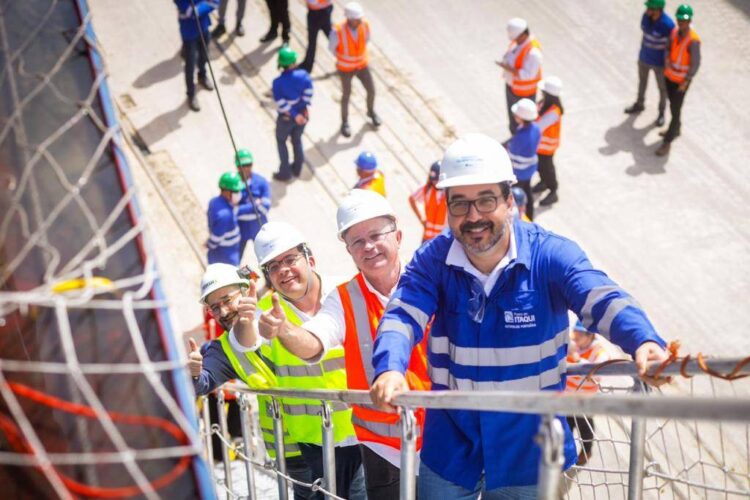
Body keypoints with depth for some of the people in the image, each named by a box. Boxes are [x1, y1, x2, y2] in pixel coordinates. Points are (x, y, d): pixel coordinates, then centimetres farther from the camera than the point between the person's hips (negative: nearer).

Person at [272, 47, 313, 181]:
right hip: (302, 114, 3)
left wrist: (294, 115, -14)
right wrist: (301, 111, -1)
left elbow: (281, 104, -23)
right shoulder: (303, 76, -18)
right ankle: (297, 169, 39)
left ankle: (285, 172, 23)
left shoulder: (278, 82, -25)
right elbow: (308, 94, -12)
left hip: (286, 118, -3)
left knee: (281, 141, 20)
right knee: (297, 140, 25)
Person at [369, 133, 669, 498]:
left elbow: (601, 299, -28)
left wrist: (644, 342, -50)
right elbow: (402, 316, -19)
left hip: (529, 450, -1)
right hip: (450, 447, 2)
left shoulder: (551, 255, -13)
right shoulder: (432, 260, -6)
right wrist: (389, 369, -42)